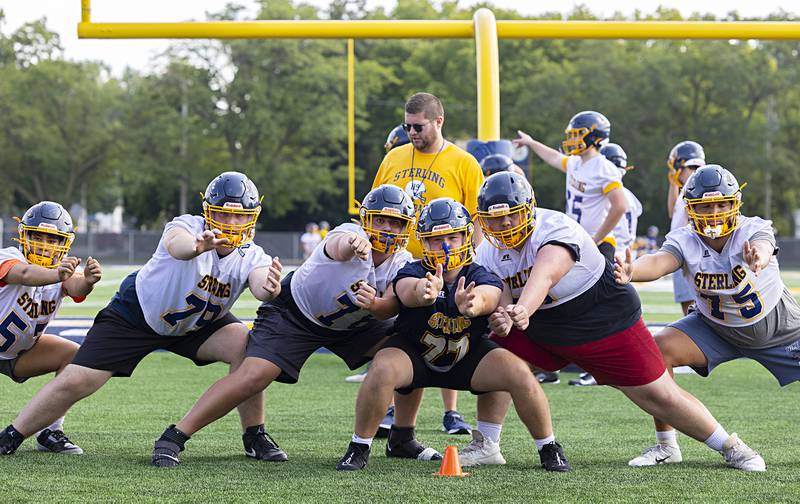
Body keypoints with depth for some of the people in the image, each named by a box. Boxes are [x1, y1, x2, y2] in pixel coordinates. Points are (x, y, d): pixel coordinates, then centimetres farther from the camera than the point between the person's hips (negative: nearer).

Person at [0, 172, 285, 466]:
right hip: (138, 313, -3)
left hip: (198, 325, 3)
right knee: (75, 382, -10)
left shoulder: (251, 257, -19)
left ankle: (254, 437, -7)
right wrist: (197, 246, -80)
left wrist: (269, 288, -67)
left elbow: (260, 284, -41)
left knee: (246, 345, -23)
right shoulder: (186, 227, -29)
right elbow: (178, 245, -55)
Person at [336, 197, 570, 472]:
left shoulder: (481, 277, -22)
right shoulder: (413, 273, -24)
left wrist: (469, 305, -72)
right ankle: (359, 448, -11)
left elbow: (485, 297, -47)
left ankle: (549, 449, 3)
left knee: (520, 375, -20)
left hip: (468, 355, 1)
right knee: (382, 371, -32)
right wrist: (425, 292, -75)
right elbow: (409, 291, -49)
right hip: (414, 352, -1)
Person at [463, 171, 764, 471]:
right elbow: (502, 299, -20)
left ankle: (730, 447, 13)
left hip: (606, 320, -6)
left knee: (659, 395, -5)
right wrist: (502, 321, -45)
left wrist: (522, 310, -69)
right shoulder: (489, 253, -7)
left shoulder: (557, 229, -29)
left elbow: (544, 275, -49)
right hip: (542, 328, 6)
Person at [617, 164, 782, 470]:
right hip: (715, 327, 1)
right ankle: (666, 447, -6)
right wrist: (631, 271, -69)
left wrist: (758, 257, -79)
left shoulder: (753, 230, -28)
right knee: (658, 349, -20)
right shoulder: (684, 241, -23)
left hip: (777, 327, -1)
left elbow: (761, 246, -52)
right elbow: (660, 262, -45)